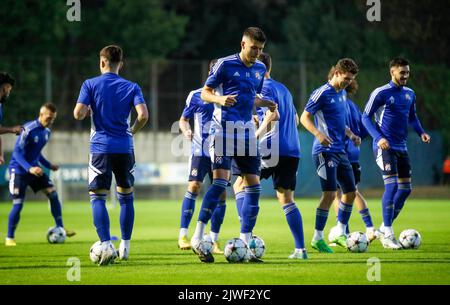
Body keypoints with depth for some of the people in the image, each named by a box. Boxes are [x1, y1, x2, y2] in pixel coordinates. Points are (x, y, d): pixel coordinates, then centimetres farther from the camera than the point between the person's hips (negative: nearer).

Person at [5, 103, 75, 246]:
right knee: (18, 204, -9)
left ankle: (60, 229, 2)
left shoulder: (47, 132, 6)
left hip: (34, 169, 7)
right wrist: (29, 168, -35)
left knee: (53, 193, -6)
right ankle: (9, 238, 5)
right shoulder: (28, 129, -20)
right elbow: (17, 152, -23)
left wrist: (49, 165, 12)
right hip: (19, 170, -7)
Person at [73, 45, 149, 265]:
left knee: (97, 197, -1)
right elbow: (143, 115, -9)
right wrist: (133, 131, 10)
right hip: (125, 148, 2)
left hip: (100, 148, -2)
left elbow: (79, 114, -10)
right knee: (126, 197, 15)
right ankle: (125, 247, 18)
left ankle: (106, 245, -17)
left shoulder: (90, 85, 0)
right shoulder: (131, 87, 4)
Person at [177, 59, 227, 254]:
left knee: (221, 194, 0)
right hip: (200, 151, -3)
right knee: (194, 187, -18)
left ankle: (214, 240, 8)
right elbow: (183, 119, 9)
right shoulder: (196, 96, 3)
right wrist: (186, 130, -12)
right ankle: (183, 235, -14)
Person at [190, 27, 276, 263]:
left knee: (253, 185, 2)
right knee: (221, 180, -17)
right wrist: (220, 99, -23)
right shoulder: (225, 64, -5)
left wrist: (267, 104, 5)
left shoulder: (260, 69, 14)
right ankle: (197, 238, -13)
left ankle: (245, 243, 8)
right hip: (224, 128, -7)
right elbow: (205, 93, -2)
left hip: (247, 130, 7)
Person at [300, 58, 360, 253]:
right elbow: (304, 117, -10)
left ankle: (340, 234, 21)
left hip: (340, 151, 9)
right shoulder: (322, 93, -10)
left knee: (350, 192, 10)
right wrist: (318, 134, -25)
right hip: (325, 151, -9)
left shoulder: (342, 94, 16)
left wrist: (351, 135, 14)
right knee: (330, 194, -13)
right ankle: (317, 238, -6)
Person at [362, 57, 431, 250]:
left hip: (401, 147, 7)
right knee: (391, 185, -16)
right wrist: (378, 138, -19)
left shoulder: (409, 94, 12)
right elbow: (366, 117, -7)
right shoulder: (381, 93, -8)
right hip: (385, 147, -7)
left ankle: (384, 229, 19)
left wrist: (421, 132, 4)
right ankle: (387, 235, -12)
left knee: (405, 188, 5)